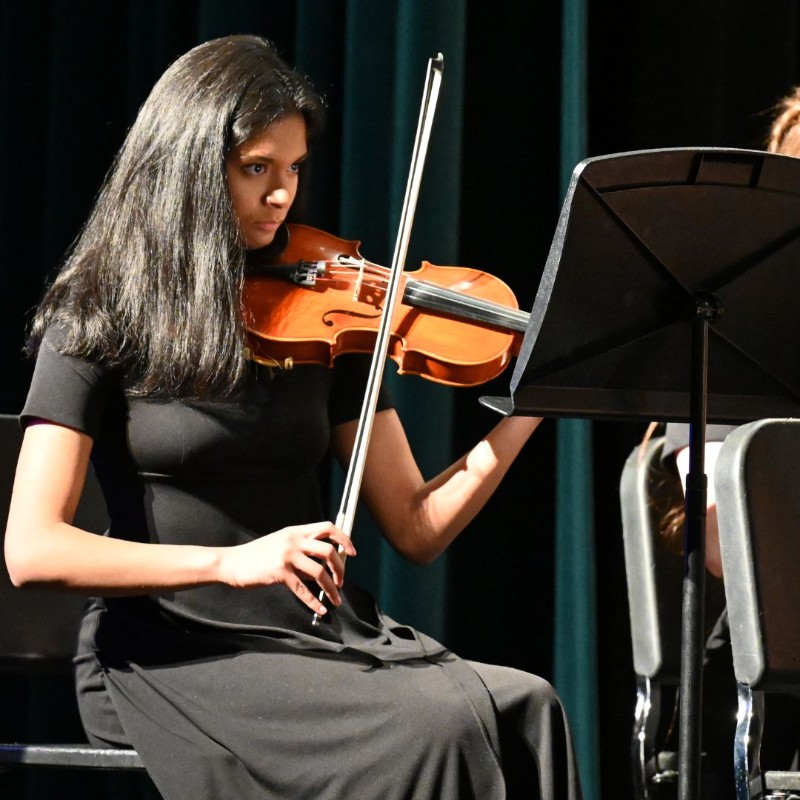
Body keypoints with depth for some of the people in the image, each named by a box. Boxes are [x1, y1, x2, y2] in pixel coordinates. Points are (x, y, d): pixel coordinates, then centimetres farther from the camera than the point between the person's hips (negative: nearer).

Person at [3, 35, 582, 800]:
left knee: (523, 707, -24)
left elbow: (416, 529, 8)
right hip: (171, 653, -5)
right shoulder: (102, 321, -3)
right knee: (435, 728, -28)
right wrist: (230, 562, -24)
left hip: (319, 637, 5)